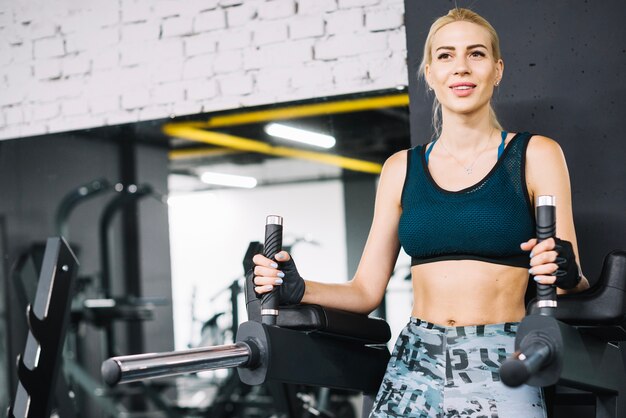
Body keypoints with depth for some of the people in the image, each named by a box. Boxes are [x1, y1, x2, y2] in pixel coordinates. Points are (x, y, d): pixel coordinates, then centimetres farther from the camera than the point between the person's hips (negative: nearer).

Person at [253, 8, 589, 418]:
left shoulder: (535, 155, 1)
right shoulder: (402, 168, 9)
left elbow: (575, 289, -2)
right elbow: (366, 290, 9)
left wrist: (565, 275, -23)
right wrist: (298, 290, -7)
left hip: (501, 372, -2)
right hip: (415, 369, 2)